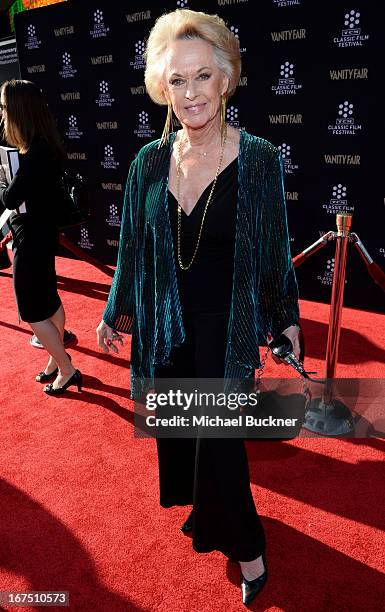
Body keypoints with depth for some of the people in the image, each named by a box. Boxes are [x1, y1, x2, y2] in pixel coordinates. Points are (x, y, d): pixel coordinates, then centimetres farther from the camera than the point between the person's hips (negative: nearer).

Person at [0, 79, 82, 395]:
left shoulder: (36, 153, -24)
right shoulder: (44, 147, 6)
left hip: (32, 239, -10)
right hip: (40, 233, 10)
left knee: (33, 312, 3)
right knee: (49, 301, 19)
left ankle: (67, 370, 16)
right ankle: (57, 362, 35)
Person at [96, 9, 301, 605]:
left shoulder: (259, 159, -10)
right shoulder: (150, 162, 0)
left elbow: (275, 250, -3)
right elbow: (134, 247, 8)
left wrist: (286, 321, 0)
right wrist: (117, 312, 13)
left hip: (227, 325, -4)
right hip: (167, 323, 4)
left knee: (220, 438, 4)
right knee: (178, 428, 18)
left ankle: (245, 543, 33)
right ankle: (203, 505, 49)